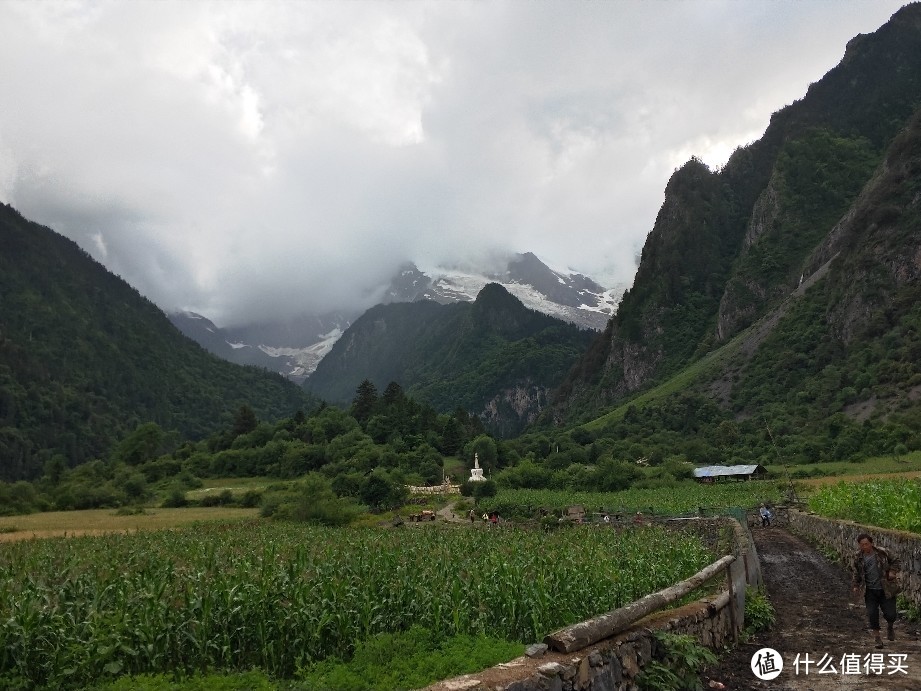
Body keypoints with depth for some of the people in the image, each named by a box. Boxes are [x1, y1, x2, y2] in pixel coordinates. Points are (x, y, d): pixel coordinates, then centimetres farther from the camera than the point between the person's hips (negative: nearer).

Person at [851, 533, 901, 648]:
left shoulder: (882, 553, -8)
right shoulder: (857, 558, -2)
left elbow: (896, 561, 6)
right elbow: (855, 572, 10)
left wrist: (892, 571, -12)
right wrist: (855, 585, 0)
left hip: (886, 590, -1)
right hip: (870, 591, 1)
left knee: (890, 614, -1)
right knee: (872, 614, -5)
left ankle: (889, 626, 35)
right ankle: (877, 638, 14)